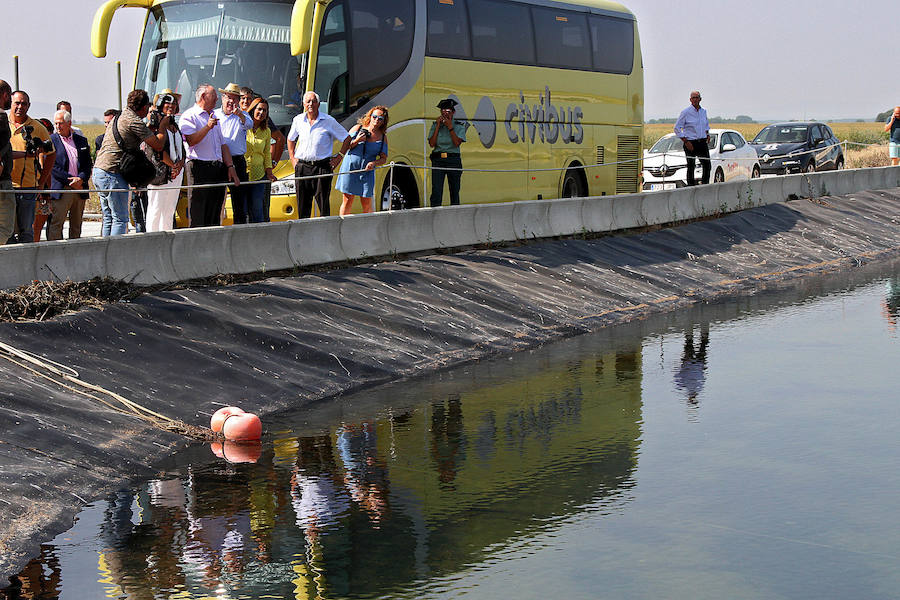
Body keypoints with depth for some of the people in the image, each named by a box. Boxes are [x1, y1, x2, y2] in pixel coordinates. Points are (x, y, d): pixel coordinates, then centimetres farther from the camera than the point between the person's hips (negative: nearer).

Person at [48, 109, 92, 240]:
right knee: (55, 224, -10)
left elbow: (88, 164, 11)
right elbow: (52, 166, -6)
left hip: (80, 189, 4)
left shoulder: (82, 140, 14)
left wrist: (81, 178, -9)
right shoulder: (51, 140, 2)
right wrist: (70, 180, -13)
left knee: (76, 226, 8)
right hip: (60, 190, -4)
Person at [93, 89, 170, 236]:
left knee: (109, 217, 13)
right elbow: (158, 145, -11)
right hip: (113, 175, -9)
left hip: (98, 170, 9)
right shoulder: (135, 121, -11)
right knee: (120, 219, -6)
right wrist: (163, 126, 5)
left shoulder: (118, 118, 17)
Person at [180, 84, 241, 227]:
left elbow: (223, 144, 23)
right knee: (198, 218, -10)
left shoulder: (213, 117, 25)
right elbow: (191, 140, -15)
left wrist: (230, 167, 13)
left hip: (219, 169, 8)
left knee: (215, 216, 6)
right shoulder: (189, 116, 0)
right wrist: (208, 127, -22)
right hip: (200, 168, -8)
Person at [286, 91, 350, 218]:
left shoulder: (328, 121, -2)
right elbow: (290, 139, 25)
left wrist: (339, 157, 0)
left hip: (322, 166, -3)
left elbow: (347, 138, 5)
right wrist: (292, 158, 15)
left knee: (323, 205, -4)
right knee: (303, 205, 4)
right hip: (302, 167, 3)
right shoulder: (298, 120, 8)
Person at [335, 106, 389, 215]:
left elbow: (384, 158, 4)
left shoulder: (383, 137, 4)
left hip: (367, 171, 1)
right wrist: (357, 141, -14)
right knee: (348, 200, -2)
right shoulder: (357, 128, 1)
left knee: (366, 204, -1)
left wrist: (374, 163, -16)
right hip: (350, 168, -1)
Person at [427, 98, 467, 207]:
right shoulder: (435, 125, 9)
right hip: (438, 160, 1)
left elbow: (457, 143, -10)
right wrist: (438, 126, -5)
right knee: (436, 191, -10)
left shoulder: (459, 125, 4)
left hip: (453, 160, -1)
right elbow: (432, 144, -3)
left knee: (454, 191, 3)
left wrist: (450, 127, -12)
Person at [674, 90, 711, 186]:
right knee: (691, 167, 1)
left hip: (702, 142, 4)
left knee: (707, 165, -2)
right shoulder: (686, 112, -7)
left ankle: (705, 185, 10)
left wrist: (708, 135, 14)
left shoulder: (703, 111, 10)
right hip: (690, 143, -4)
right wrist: (686, 142, -12)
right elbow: (677, 128, -7)